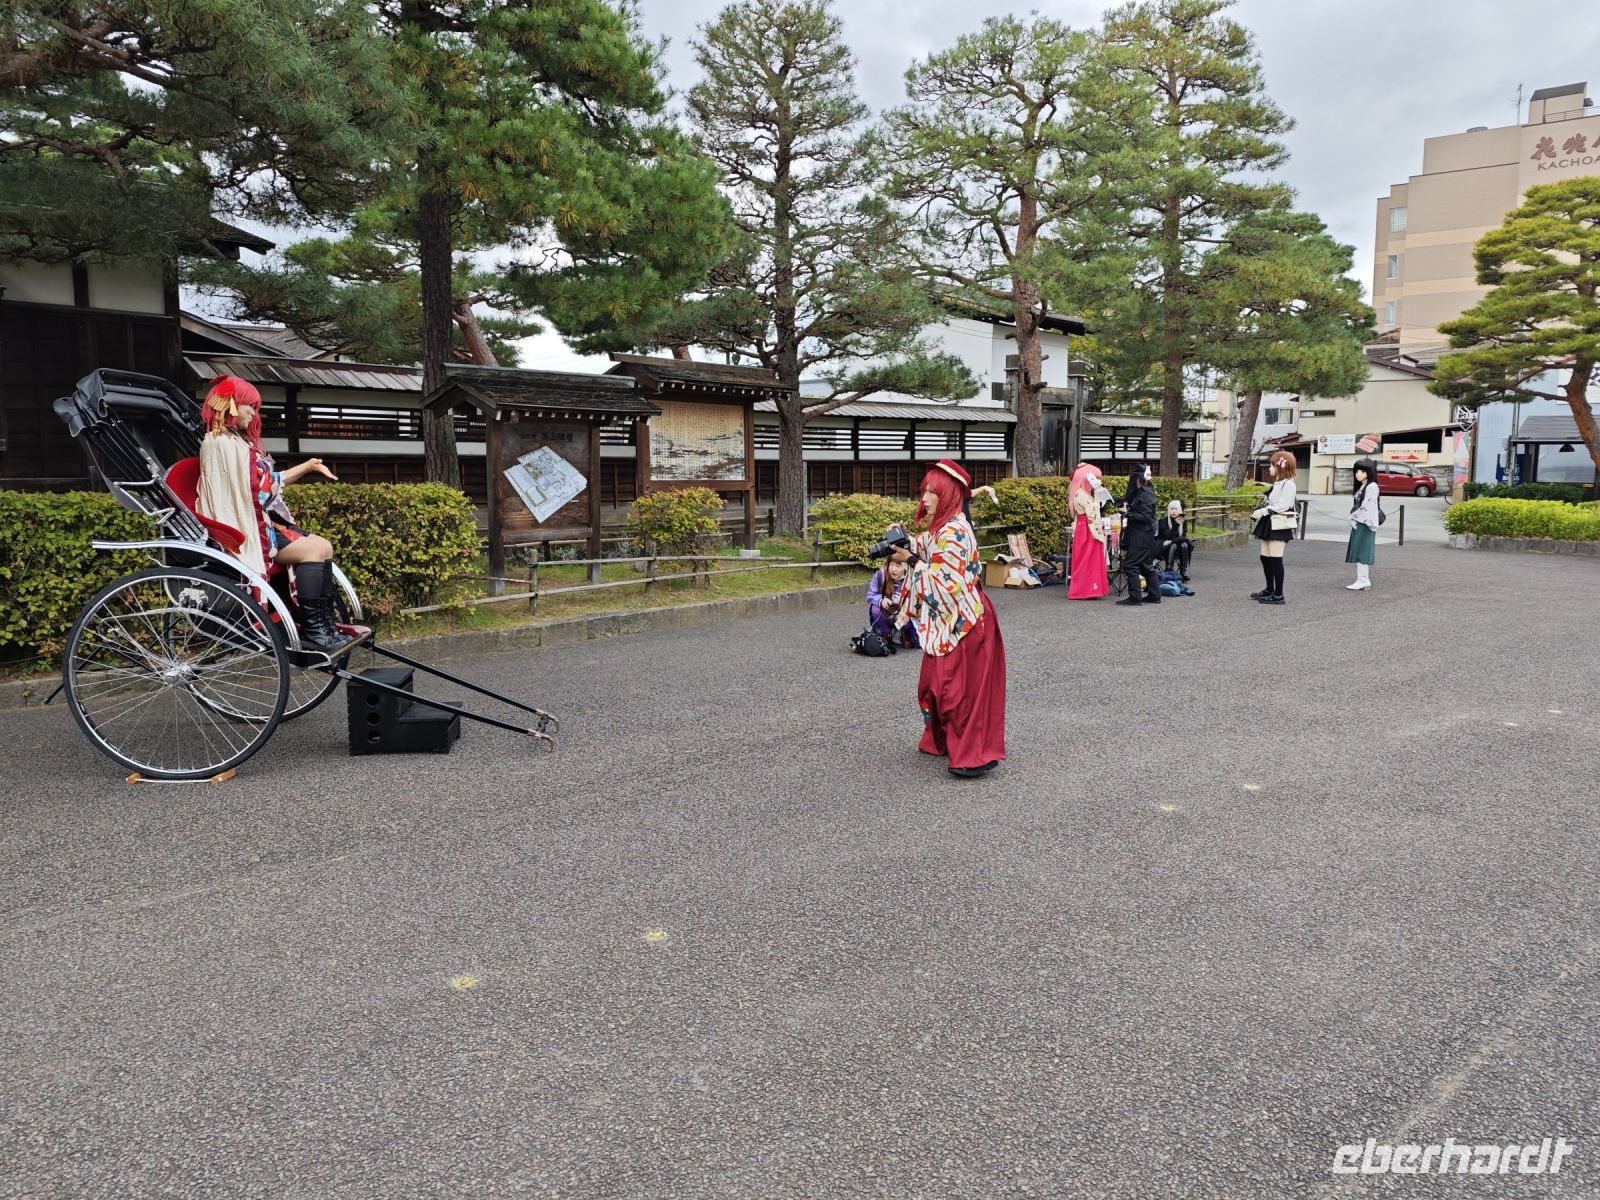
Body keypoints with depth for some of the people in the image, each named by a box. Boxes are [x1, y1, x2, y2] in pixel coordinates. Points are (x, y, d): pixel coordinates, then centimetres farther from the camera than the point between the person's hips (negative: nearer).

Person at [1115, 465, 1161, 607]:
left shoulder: (1145, 495, -15)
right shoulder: (1141, 493, 14)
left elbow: (1145, 516, -20)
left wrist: (1128, 514, -19)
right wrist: (1127, 508, 5)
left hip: (1141, 537, -10)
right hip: (1139, 535, 10)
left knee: (1130, 565, -9)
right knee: (1147, 565, 13)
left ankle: (1135, 597, -7)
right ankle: (1154, 595, 18)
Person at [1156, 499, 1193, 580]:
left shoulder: (1183, 521, 1)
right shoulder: (1163, 521, -11)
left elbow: (1183, 537, -3)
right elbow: (1168, 536, -22)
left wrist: (1171, 541, -20)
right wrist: (1176, 525, -31)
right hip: (1162, 546, -3)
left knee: (1184, 545, -29)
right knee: (1173, 546, -36)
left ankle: (1184, 573, -30)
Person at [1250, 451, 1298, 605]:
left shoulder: (1288, 484, -11)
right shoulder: (1276, 484, 18)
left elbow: (1283, 505, -21)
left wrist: (1263, 511, -22)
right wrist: (1259, 512, 3)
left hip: (1279, 525, -10)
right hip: (1269, 524, 10)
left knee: (1275, 558, -10)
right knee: (1265, 557, 12)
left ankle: (1278, 595, -8)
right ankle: (1269, 590, 23)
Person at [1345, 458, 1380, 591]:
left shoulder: (1372, 487, -10)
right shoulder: (1360, 487, 18)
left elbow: (1366, 506, -16)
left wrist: (1354, 517, -9)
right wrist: (1352, 519, 3)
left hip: (1364, 525, -9)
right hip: (1357, 524, 9)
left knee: (1361, 552, -9)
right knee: (1359, 553, 8)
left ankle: (1362, 580, -8)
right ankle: (1363, 580, 12)